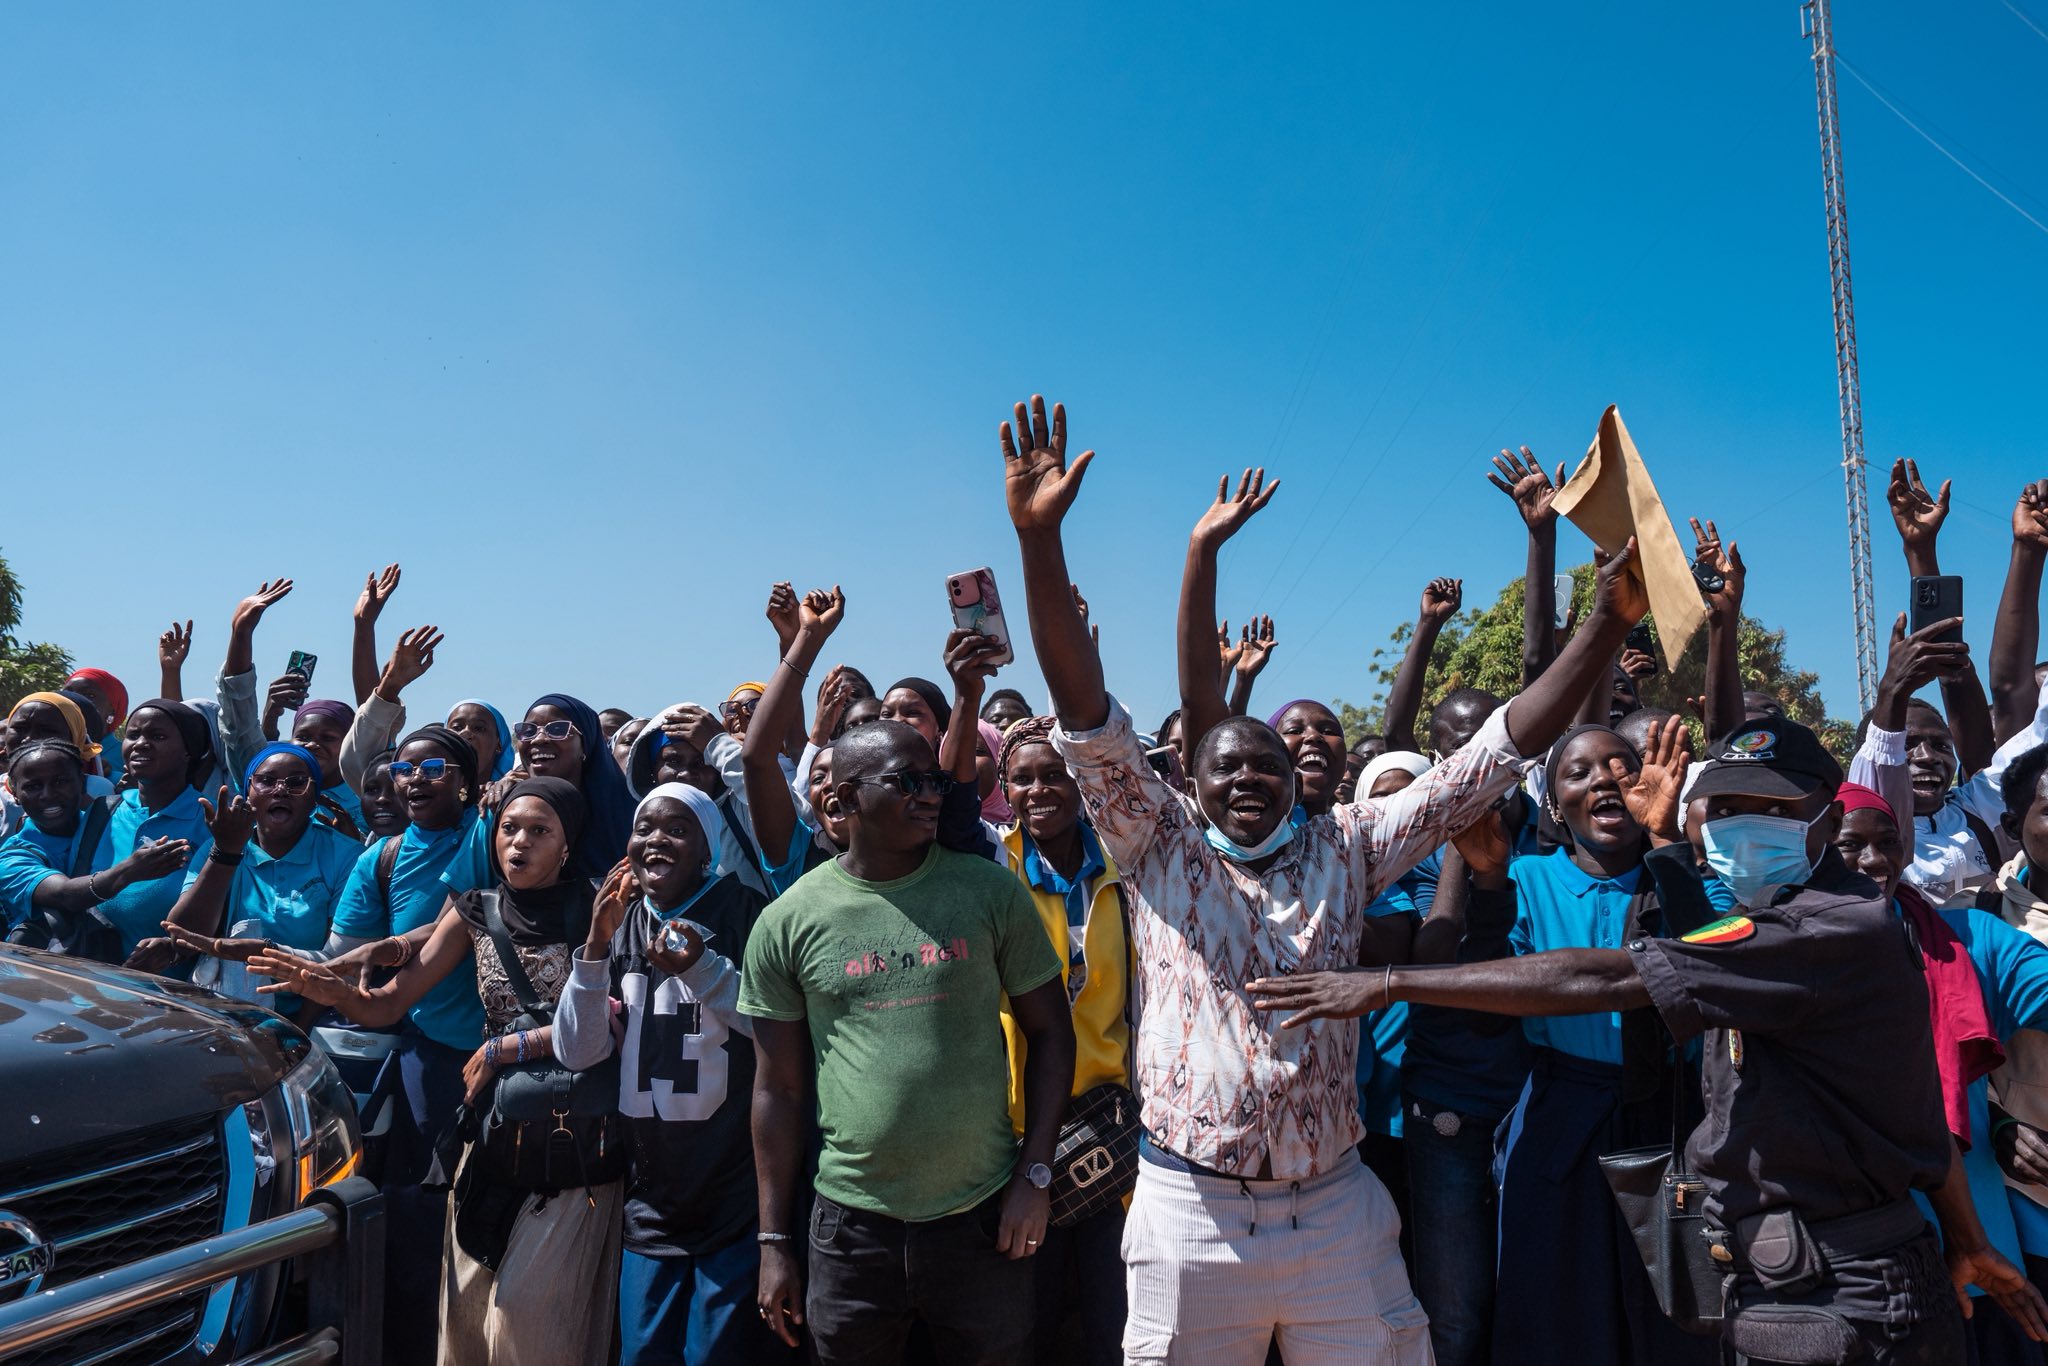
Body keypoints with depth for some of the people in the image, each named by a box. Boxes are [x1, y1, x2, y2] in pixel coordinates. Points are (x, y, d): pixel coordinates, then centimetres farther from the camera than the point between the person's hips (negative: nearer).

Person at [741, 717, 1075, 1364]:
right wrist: (774, 1241, 4)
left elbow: (1049, 1032, 2)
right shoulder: (789, 920, -3)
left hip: (984, 1216, 0)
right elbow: (779, 1087, 3)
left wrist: (1034, 1173, -4)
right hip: (851, 1225, 0)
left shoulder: (992, 891, -4)